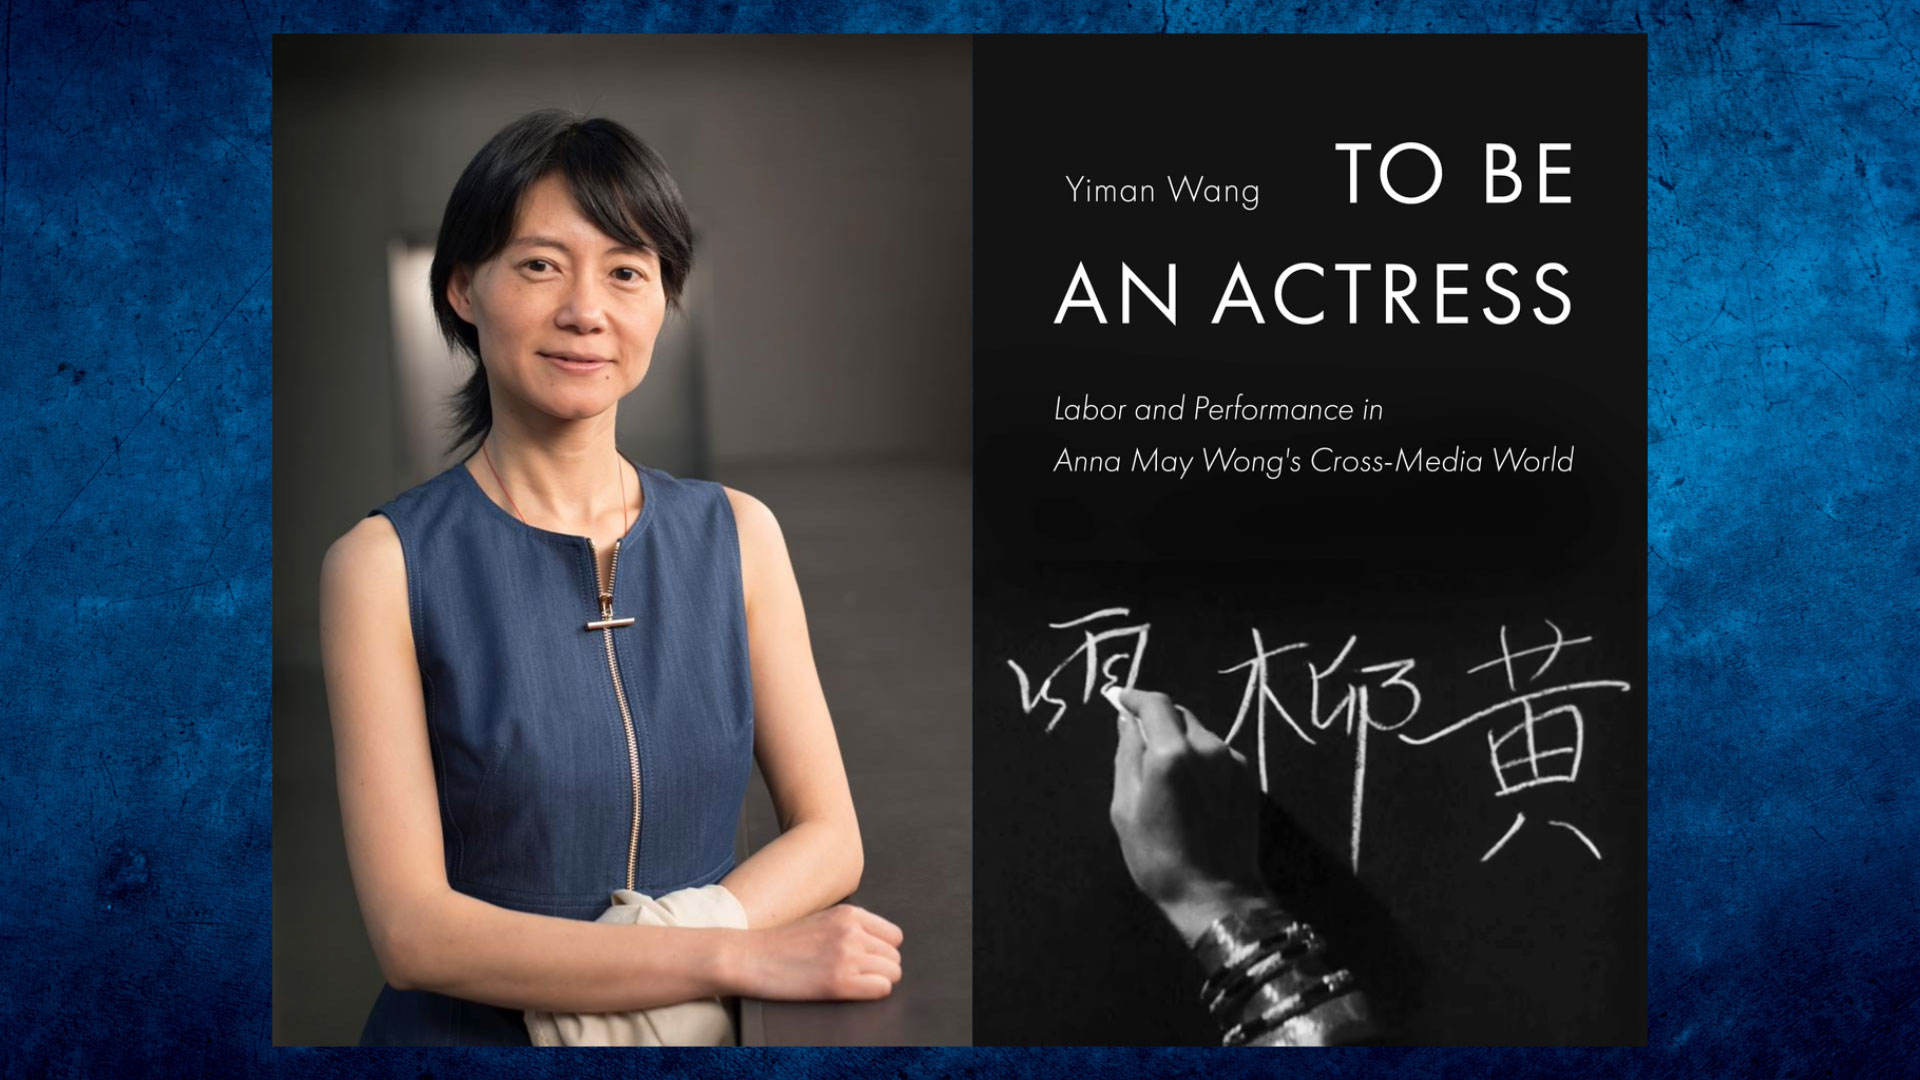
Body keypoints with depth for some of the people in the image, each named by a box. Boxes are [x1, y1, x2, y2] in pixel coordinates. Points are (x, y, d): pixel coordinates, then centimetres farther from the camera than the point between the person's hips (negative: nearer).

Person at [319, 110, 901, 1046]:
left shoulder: (736, 536, 6)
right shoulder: (386, 563, -5)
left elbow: (828, 834, 5)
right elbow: (412, 932, -10)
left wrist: (659, 947, -12)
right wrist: (736, 957, -17)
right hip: (471, 1035, -3)